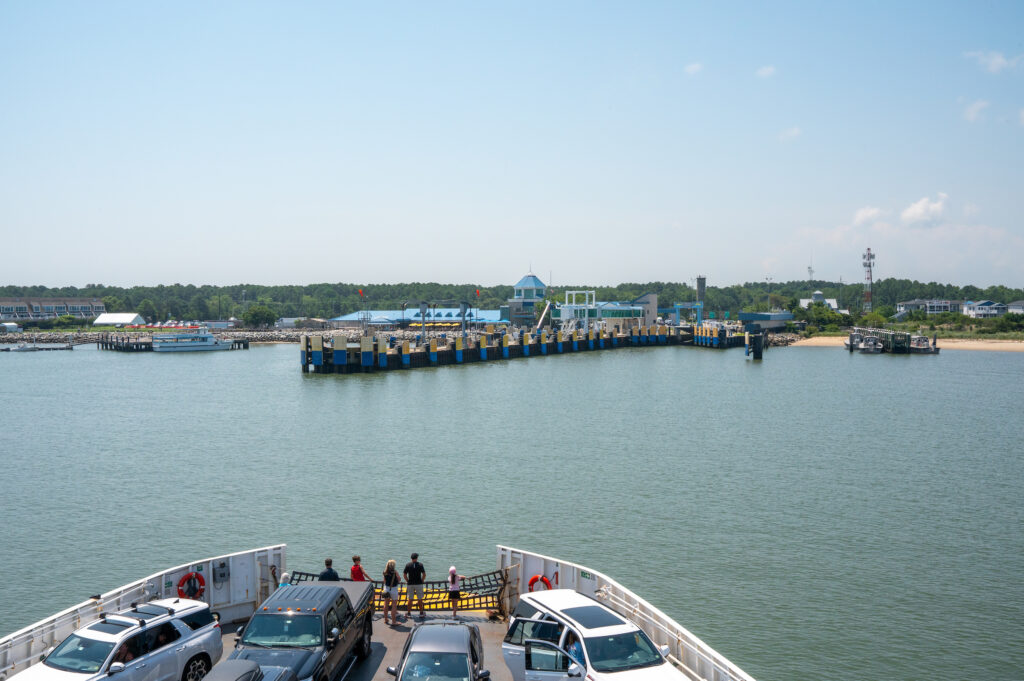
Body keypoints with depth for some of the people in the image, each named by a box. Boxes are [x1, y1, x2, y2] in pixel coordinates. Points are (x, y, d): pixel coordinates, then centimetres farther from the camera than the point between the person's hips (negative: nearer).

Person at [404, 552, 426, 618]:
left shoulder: (407, 565, -2)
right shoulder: (420, 564, -5)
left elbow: (405, 575, -1)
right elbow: (424, 574, -6)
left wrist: (408, 581, 9)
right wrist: (422, 581, 6)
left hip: (410, 584, 1)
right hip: (419, 584, -1)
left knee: (410, 599, 10)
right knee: (420, 599, 8)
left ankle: (408, 613, 12)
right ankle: (421, 612, 12)